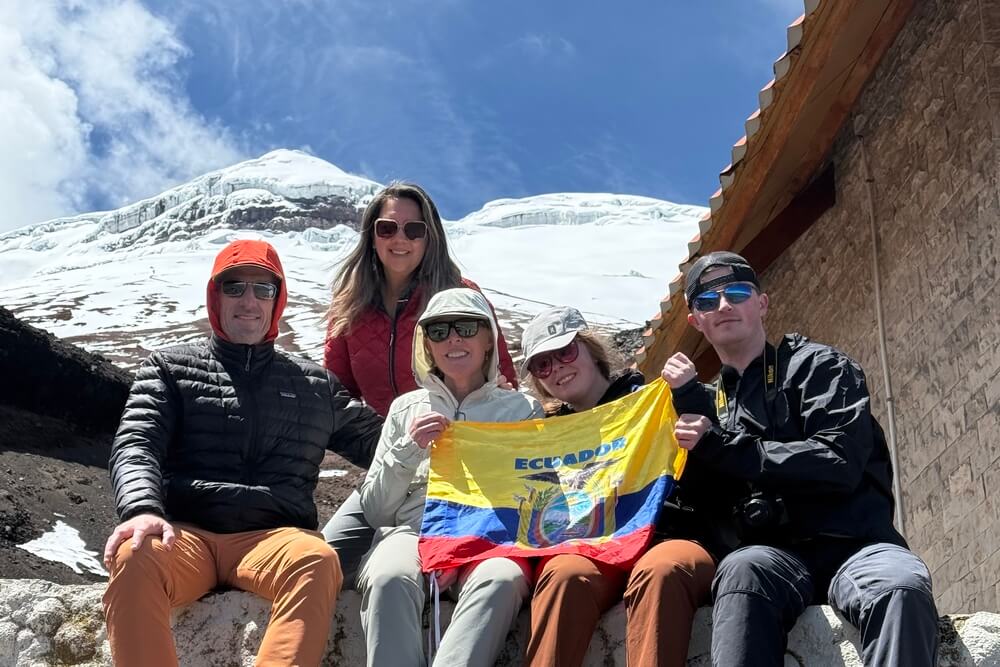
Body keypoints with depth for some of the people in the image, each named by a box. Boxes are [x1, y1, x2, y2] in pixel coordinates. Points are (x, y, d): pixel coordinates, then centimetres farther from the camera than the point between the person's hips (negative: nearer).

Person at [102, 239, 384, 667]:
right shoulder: (170, 369, 18)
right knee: (135, 557, -37)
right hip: (184, 534, -1)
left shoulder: (316, 386, 23)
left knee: (316, 560, -36)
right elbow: (136, 446, 3)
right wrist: (143, 509, -20)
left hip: (272, 537, 1)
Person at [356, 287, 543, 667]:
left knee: (501, 580, -39)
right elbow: (374, 511, 17)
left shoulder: (523, 409, 20)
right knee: (389, 577, -37)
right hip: (415, 530, 1)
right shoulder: (406, 408, 22)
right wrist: (408, 450, 1)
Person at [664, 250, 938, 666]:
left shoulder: (818, 366, 10)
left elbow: (840, 464, -8)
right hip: (774, 553, 2)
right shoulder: (713, 401, 25)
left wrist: (722, 448, -9)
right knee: (743, 569, -36)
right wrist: (688, 397, 9)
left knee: (901, 586, -39)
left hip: (851, 541, -2)